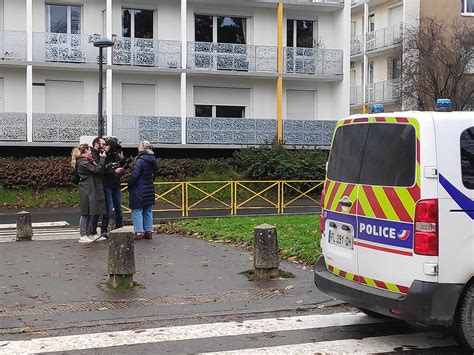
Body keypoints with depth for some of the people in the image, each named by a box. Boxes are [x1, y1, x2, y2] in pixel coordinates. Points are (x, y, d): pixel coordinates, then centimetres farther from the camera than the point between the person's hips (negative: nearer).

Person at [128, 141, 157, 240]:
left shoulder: (140, 161, -16)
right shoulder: (152, 161, 9)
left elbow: (134, 175, -18)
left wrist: (129, 185, -4)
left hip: (138, 190, -8)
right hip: (149, 190, 8)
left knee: (137, 211, -3)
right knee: (148, 211, 13)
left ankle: (138, 232, -5)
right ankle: (149, 231, 15)